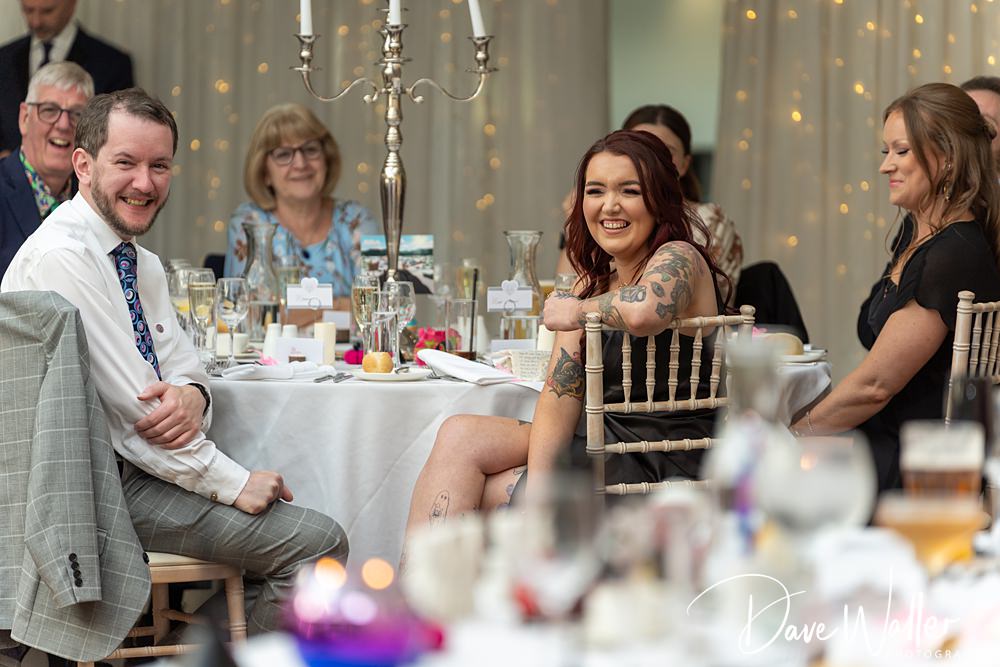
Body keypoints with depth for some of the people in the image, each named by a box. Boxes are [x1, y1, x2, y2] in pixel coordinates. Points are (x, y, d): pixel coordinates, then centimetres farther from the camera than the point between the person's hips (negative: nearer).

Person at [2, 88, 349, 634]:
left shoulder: (142, 263, 13)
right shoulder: (61, 257, -18)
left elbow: (181, 361, 14)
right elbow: (127, 400, -21)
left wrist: (190, 396, -12)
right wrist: (230, 481, -16)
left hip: (135, 466, 10)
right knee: (316, 541, -13)